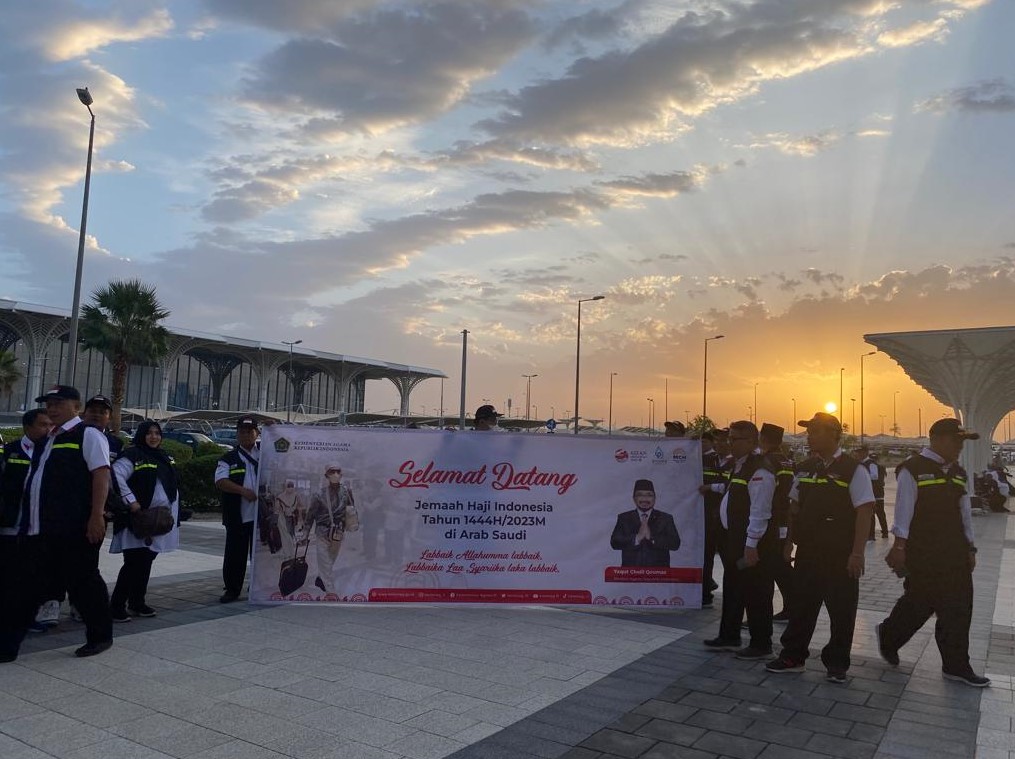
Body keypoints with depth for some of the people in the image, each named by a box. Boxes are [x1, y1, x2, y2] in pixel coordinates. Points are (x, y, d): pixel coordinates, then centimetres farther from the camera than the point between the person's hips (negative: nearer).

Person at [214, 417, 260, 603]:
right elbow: (220, 481, -7)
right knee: (235, 554, 5)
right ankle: (232, 589, 18)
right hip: (237, 516, -1)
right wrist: (242, 490, -20)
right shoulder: (229, 459, 5)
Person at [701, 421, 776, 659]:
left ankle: (761, 645, 17)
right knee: (732, 589, 19)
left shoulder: (759, 469, -20)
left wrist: (751, 545, -23)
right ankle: (729, 637, 32)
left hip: (751, 542, -10)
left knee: (755, 594, 3)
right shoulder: (739, 465, 11)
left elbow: (759, 511, -23)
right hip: (734, 537, 10)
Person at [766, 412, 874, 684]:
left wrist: (857, 553, -18)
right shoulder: (805, 468, 7)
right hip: (808, 550, 5)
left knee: (841, 609, 7)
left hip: (841, 555, -5)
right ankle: (793, 656, 24)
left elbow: (864, 512, -14)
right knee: (801, 603, 12)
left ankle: (837, 664, 23)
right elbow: (795, 508, 15)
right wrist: (790, 542, 14)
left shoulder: (853, 470, -11)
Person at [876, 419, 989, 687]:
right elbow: (903, 509, -14)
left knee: (959, 606, 8)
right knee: (921, 603, 0)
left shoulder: (957, 472, 11)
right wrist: (899, 546, -17)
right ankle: (888, 635, 26)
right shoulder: (913, 469, -11)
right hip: (923, 553, -7)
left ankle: (956, 666, 19)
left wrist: (970, 549, 15)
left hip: (954, 552, 7)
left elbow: (964, 512, 15)